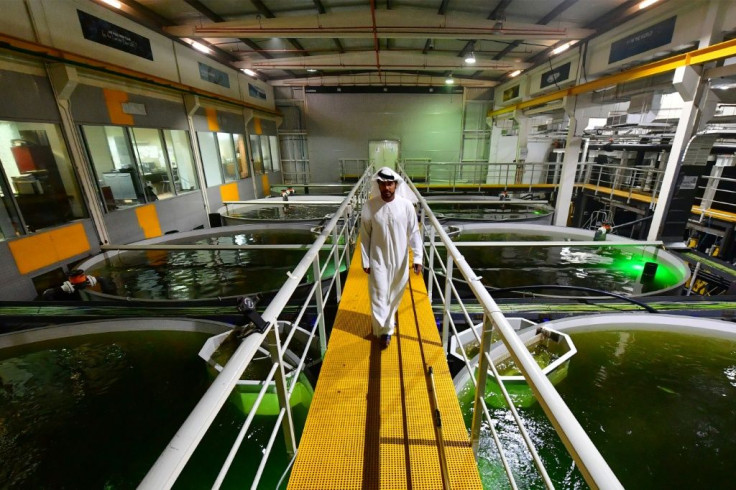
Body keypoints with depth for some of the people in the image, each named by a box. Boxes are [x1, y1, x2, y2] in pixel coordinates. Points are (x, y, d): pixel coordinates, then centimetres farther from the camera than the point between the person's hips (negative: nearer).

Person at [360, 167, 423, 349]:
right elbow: (365, 235, -4)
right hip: (378, 260, -1)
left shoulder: (406, 205, -11)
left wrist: (418, 257, -13)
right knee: (379, 296, 5)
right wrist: (365, 261, -3)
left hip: (400, 260, 2)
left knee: (395, 294, 18)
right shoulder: (370, 206, -11)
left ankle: (386, 322, 45)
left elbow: (414, 233, -5)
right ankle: (383, 330, 27)